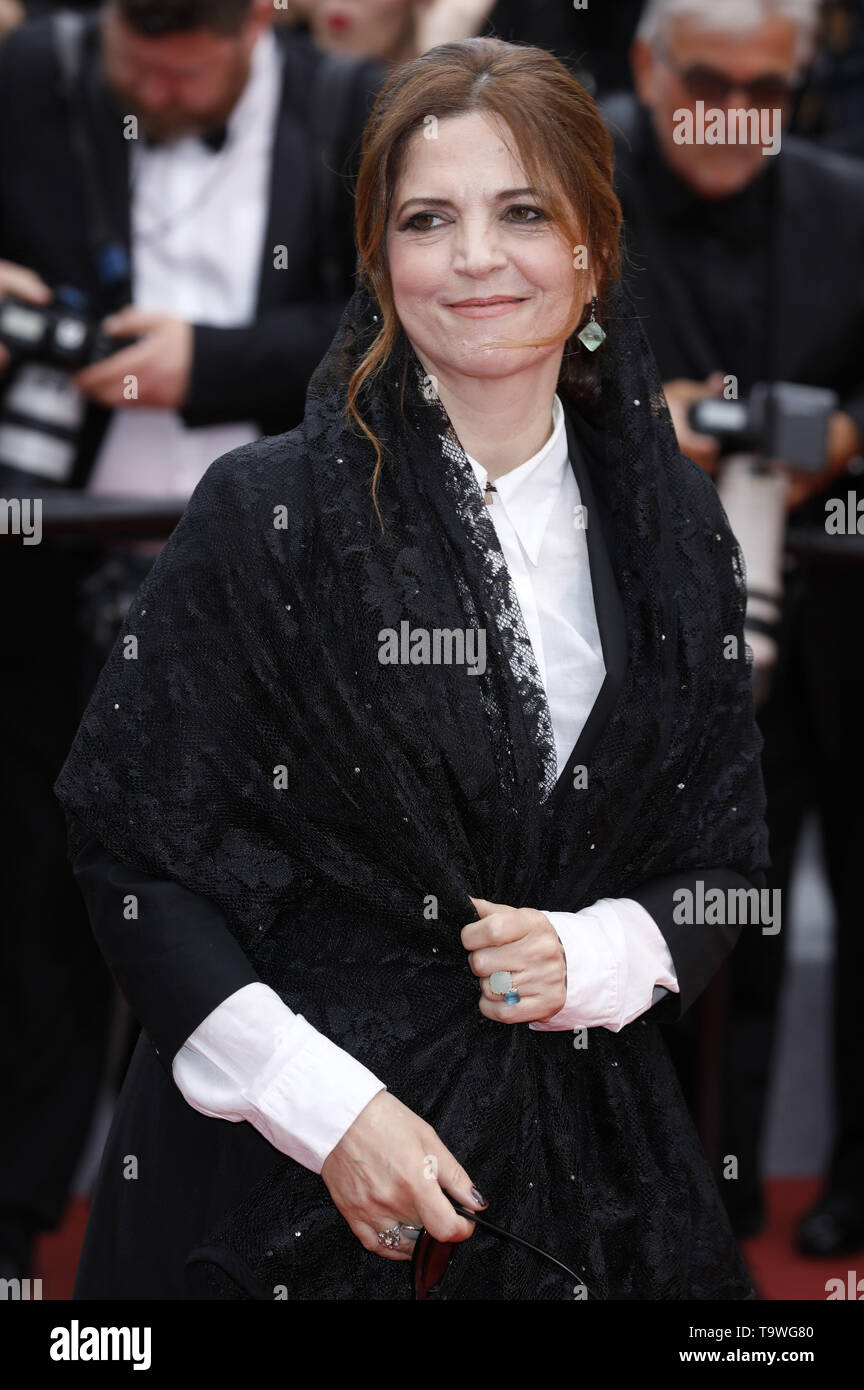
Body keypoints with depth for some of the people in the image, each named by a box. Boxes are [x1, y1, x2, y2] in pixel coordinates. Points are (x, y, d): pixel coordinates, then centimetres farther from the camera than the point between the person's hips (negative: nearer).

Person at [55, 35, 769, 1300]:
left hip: (584, 1145, 3)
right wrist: (326, 1106, -17)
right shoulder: (265, 514, -8)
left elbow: (726, 859, 10)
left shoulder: (669, 529, 3)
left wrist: (596, 958, -11)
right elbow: (132, 844, -9)